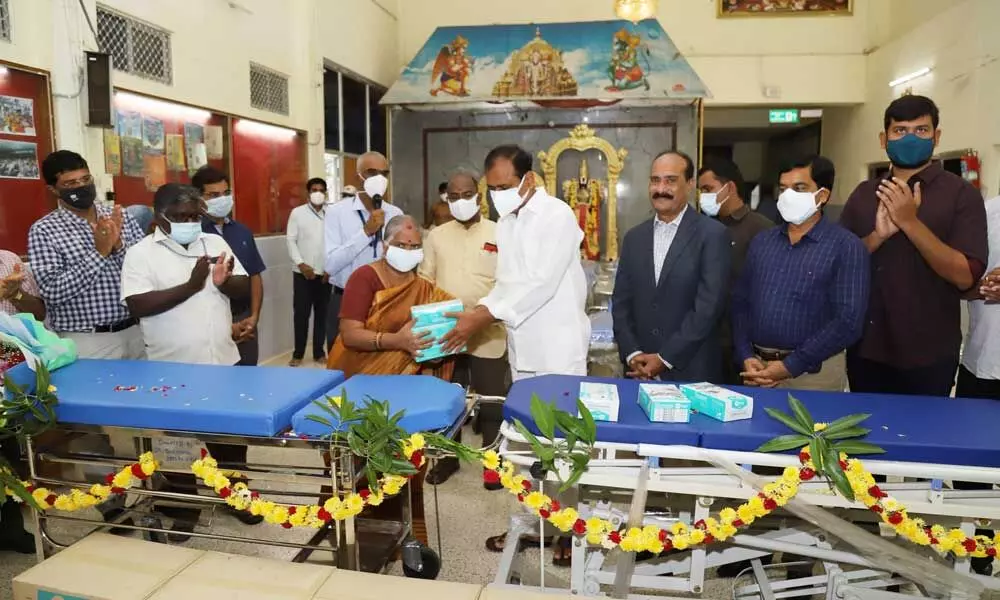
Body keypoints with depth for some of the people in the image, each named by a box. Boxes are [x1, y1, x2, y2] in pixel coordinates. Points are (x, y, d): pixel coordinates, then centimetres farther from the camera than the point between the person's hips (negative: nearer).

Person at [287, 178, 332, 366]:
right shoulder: (297, 213, 3)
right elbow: (290, 240, 0)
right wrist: (300, 263, -9)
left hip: (325, 273, 1)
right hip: (303, 272, -1)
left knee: (322, 313, 7)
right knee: (301, 313, 1)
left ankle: (319, 352, 18)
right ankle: (298, 353, 12)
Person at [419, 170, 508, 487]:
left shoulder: (499, 234, 1)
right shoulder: (436, 236, 9)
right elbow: (425, 280, 10)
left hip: (488, 334, -2)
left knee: (491, 401, 6)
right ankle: (448, 456, 30)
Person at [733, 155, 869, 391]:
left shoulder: (846, 246, -6)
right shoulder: (761, 241, 9)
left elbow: (848, 321, -14)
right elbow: (740, 301, 8)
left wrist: (790, 366, -15)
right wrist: (746, 356, -5)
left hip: (813, 374, -4)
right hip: (757, 368, 4)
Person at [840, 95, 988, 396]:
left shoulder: (961, 193, -6)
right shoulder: (863, 194, 5)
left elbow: (966, 276, -15)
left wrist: (910, 222, -23)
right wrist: (879, 236, -17)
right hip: (866, 350, 4)